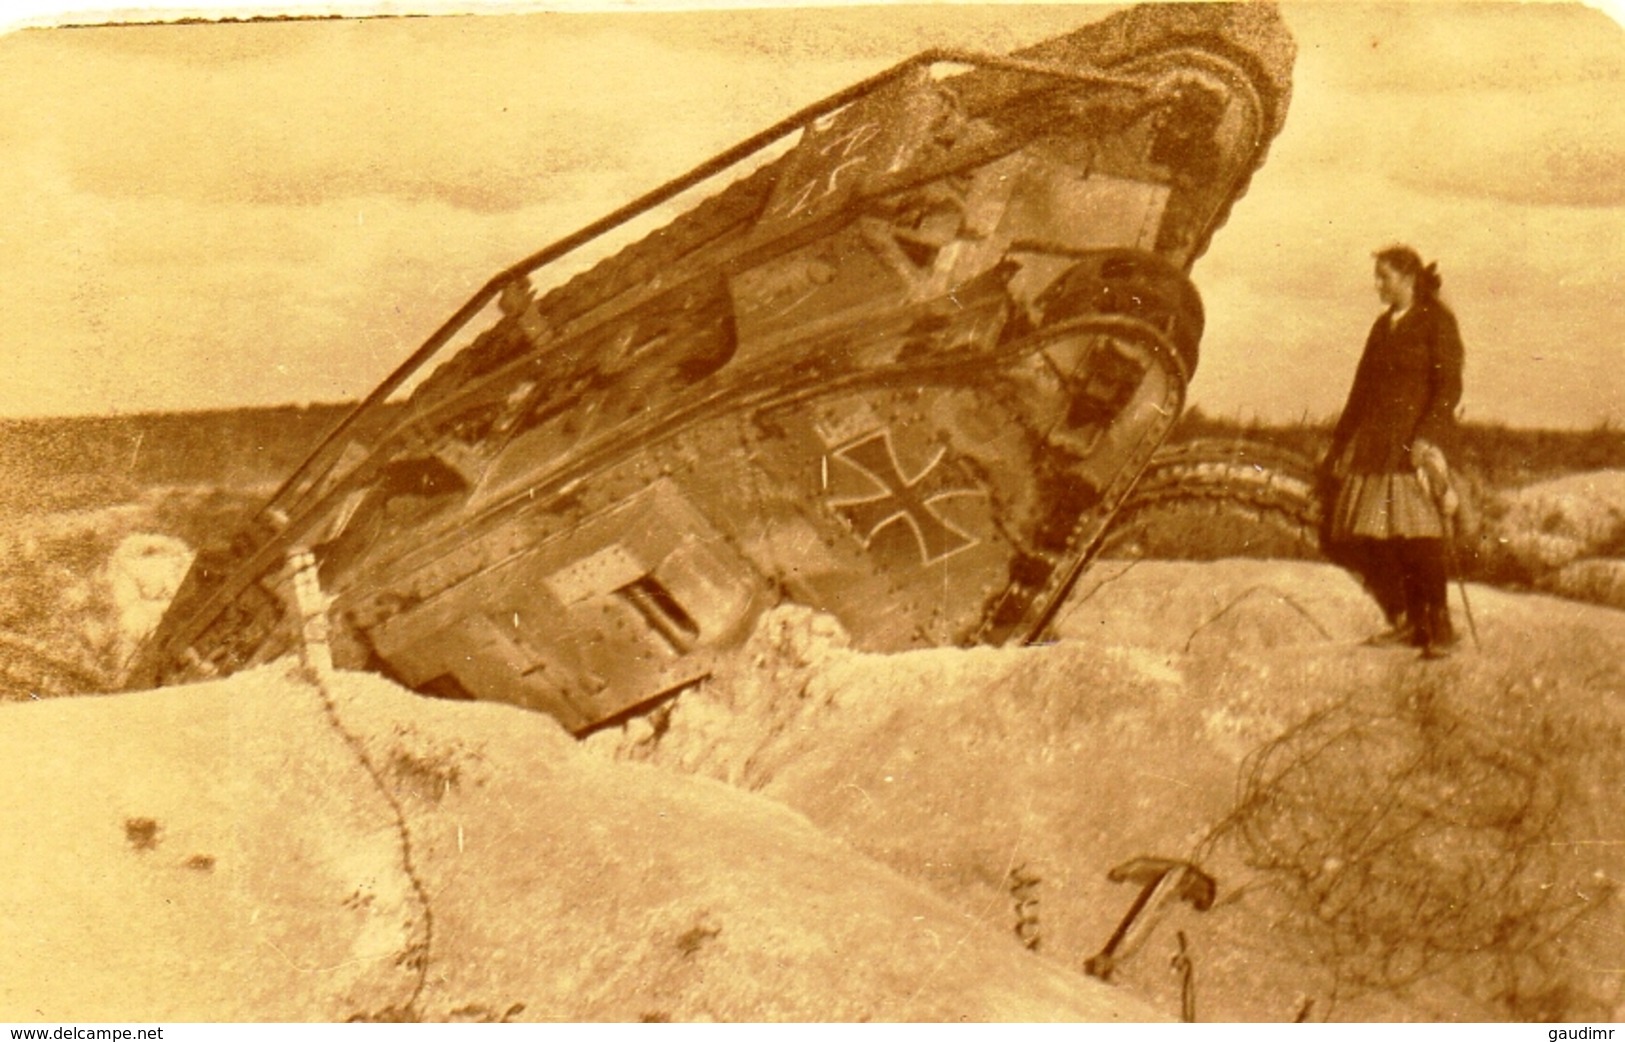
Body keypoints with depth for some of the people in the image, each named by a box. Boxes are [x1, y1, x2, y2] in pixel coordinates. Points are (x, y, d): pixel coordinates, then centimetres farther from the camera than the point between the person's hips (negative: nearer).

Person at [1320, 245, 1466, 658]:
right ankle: (1404, 621, 11)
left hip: (1417, 443, -7)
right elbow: (1362, 389, 21)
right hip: (1374, 445, 7)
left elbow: (1448, 388, -8)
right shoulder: (1383, 325, 19)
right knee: (1370, 537, 0)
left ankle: (1439, 626, -3)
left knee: (1419, 539, -12)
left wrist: (1426, 437, -20)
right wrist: (1340, 445, 19)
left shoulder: (1437, 320, -1)